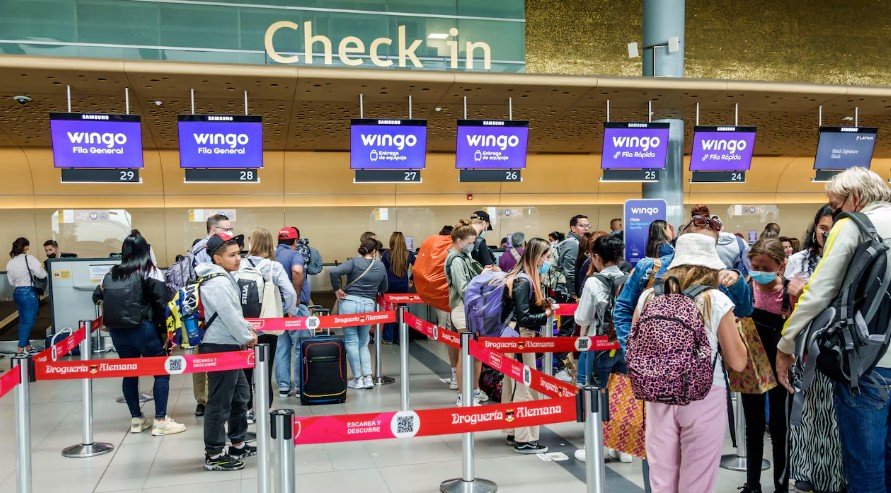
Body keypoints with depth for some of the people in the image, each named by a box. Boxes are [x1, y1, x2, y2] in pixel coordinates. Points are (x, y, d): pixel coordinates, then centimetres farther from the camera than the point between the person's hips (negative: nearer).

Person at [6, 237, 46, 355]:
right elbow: (41, 274, -15)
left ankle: (27, 347, 22)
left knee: (23, 321, 15)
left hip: (17, 292, 8)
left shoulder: (10, 262, 8)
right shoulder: (28, 258, -13)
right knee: (29, 322, -3)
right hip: (28, 292, -7)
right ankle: (20, 350, -6)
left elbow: (11, 282, 11)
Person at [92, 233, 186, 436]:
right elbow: (161, 303, -12)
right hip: (142, 329, -5)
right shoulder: (150, 271, -4)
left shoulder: (111, 273, 11)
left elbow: (97, 297, 16)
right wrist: (163, 328, -5)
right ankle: (160, 421, 4)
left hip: (116, 331, 5)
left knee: (130, 372, 17)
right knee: (161, 371, 5)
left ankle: (136, 419, 25)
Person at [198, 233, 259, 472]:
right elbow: (229, 317, -21)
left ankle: (238, 445, 31)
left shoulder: (224, 278, 13)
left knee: (241, 395, 19)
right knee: (220, 402, -3)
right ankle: (213, 456, 6)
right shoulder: (218, 283, -19)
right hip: (220, 348, -11)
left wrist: (247, 329, 10)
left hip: (229, 347, 11)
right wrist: (247, 338, -8)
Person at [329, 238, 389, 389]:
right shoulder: (381, 266, 8)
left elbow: (334, 272, -15)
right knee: (363, 343, 16)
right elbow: (383, 289, 19)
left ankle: (357, 379, 8)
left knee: (351, 342, 6)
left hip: (349, 302, -3)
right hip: (368, 305, 3)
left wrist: (337, 289, -2)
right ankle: (367, 377, 7)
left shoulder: (354, 262, -1)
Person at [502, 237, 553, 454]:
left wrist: (544, 305, 2)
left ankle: (513, 433, 24)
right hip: (520, 338, -10)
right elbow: (523, 318, -21)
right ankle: (524, 440, 3)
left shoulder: (524, 277, 11)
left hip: (515, 337, 10)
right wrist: (546, 315, -15)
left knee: (514, 385, 15)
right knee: (526, 388, -4)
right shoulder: (524, 281, -18)